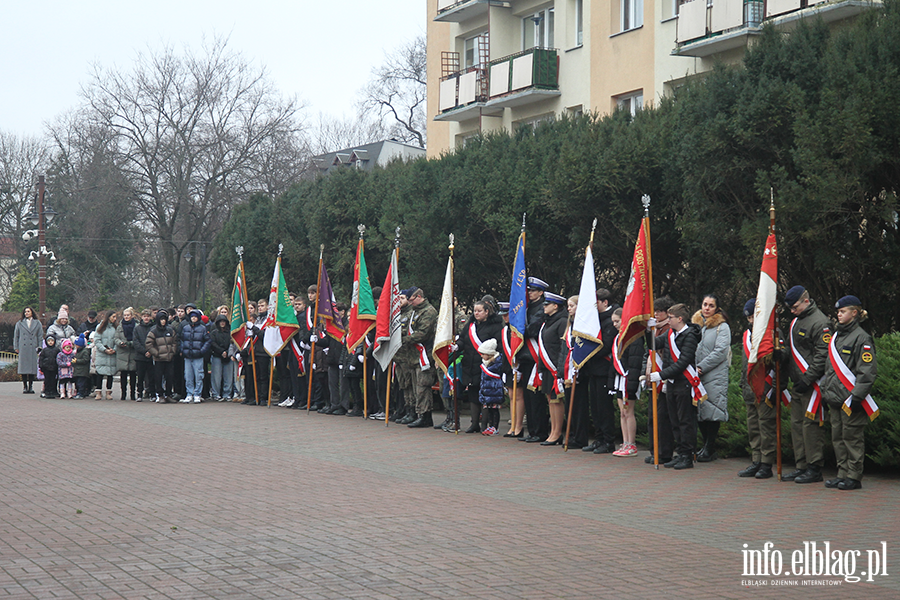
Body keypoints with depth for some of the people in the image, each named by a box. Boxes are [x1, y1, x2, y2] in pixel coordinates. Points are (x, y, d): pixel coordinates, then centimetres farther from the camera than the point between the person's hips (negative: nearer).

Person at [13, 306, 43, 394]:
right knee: (23, 366, -3)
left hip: (33, 348, 0)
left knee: (32, 366, -2)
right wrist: (16, 347, 5)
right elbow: (16, 336, 12)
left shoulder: (37, 323, 10)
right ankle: (25, 387, 2)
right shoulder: (20, 323, 11)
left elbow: (40, 336, 9)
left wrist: (39, 347, 0)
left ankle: (31, 386, 5)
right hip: (23, 349, 0)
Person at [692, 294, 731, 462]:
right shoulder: (694, 324, 14)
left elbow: (720, 352, -11)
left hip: (714, 377, -5)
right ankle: (706, 446, 18)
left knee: (712, 412, -5)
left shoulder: (722, 327, -2)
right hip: (695, 376, 6)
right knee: (698, 412, 7)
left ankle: (709, 450, 1)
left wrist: (701, 367, -14)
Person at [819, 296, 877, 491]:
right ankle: (843, 474, 17)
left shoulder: (861, 338, -8)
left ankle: (854, 477, 2)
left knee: (852, 437, -3)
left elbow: (868, 371, -13)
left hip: (850, 399, -8)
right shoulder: (836, 336, 17)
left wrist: (856, 396, -18)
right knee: (838, 437, 10)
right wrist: (825, 390, 19)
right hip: (834, 398, 8)